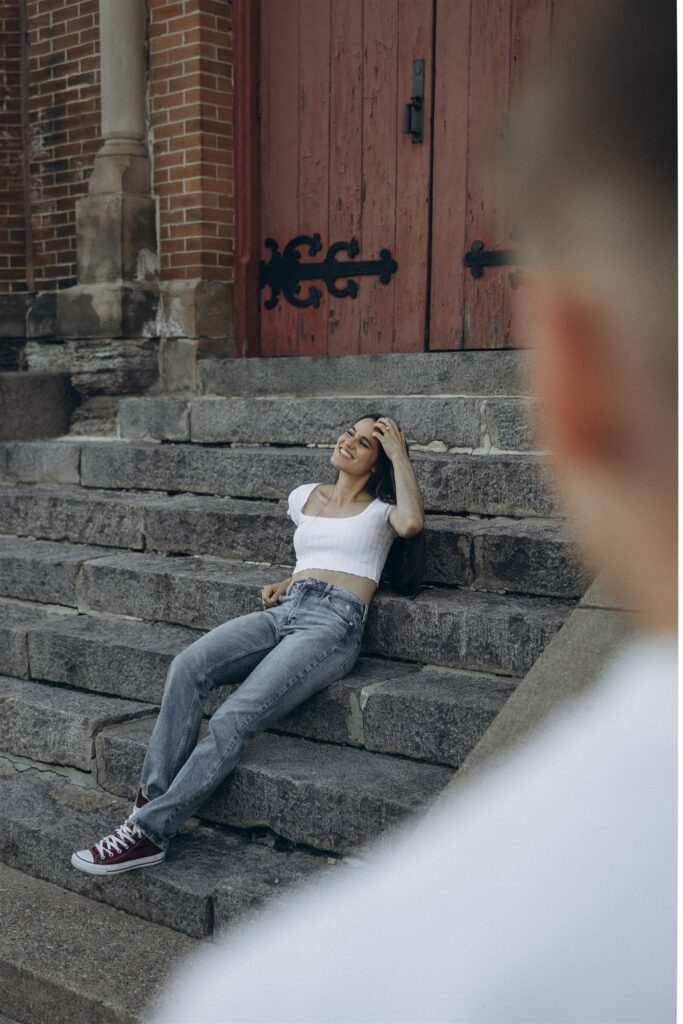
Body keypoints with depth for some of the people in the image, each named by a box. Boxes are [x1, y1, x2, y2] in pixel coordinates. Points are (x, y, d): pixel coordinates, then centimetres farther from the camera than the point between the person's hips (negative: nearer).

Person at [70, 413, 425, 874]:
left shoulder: (380, 511, 11)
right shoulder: (305, 496, 25)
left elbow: (412, 522, -14)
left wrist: (399, 453, -2)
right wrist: (285, 585, 16)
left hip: (335, 624, -5)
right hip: (284, 611, 5)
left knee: (233, 720, -24)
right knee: (188, 666, -25)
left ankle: (150, 832, -19)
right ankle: (152, 798, -23)